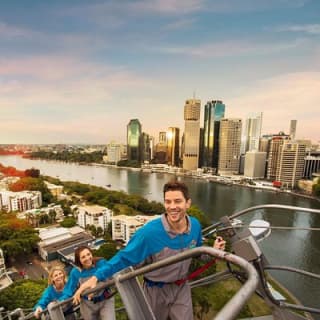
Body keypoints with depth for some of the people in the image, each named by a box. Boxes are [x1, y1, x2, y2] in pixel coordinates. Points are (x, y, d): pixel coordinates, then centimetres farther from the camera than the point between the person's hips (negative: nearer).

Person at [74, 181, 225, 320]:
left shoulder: (195, 225, -17)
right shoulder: (150, 231, -33)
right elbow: (125, 256, -21)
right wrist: (96, 277, -26)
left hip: (181, 288, 3)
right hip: (156, 290, -2)